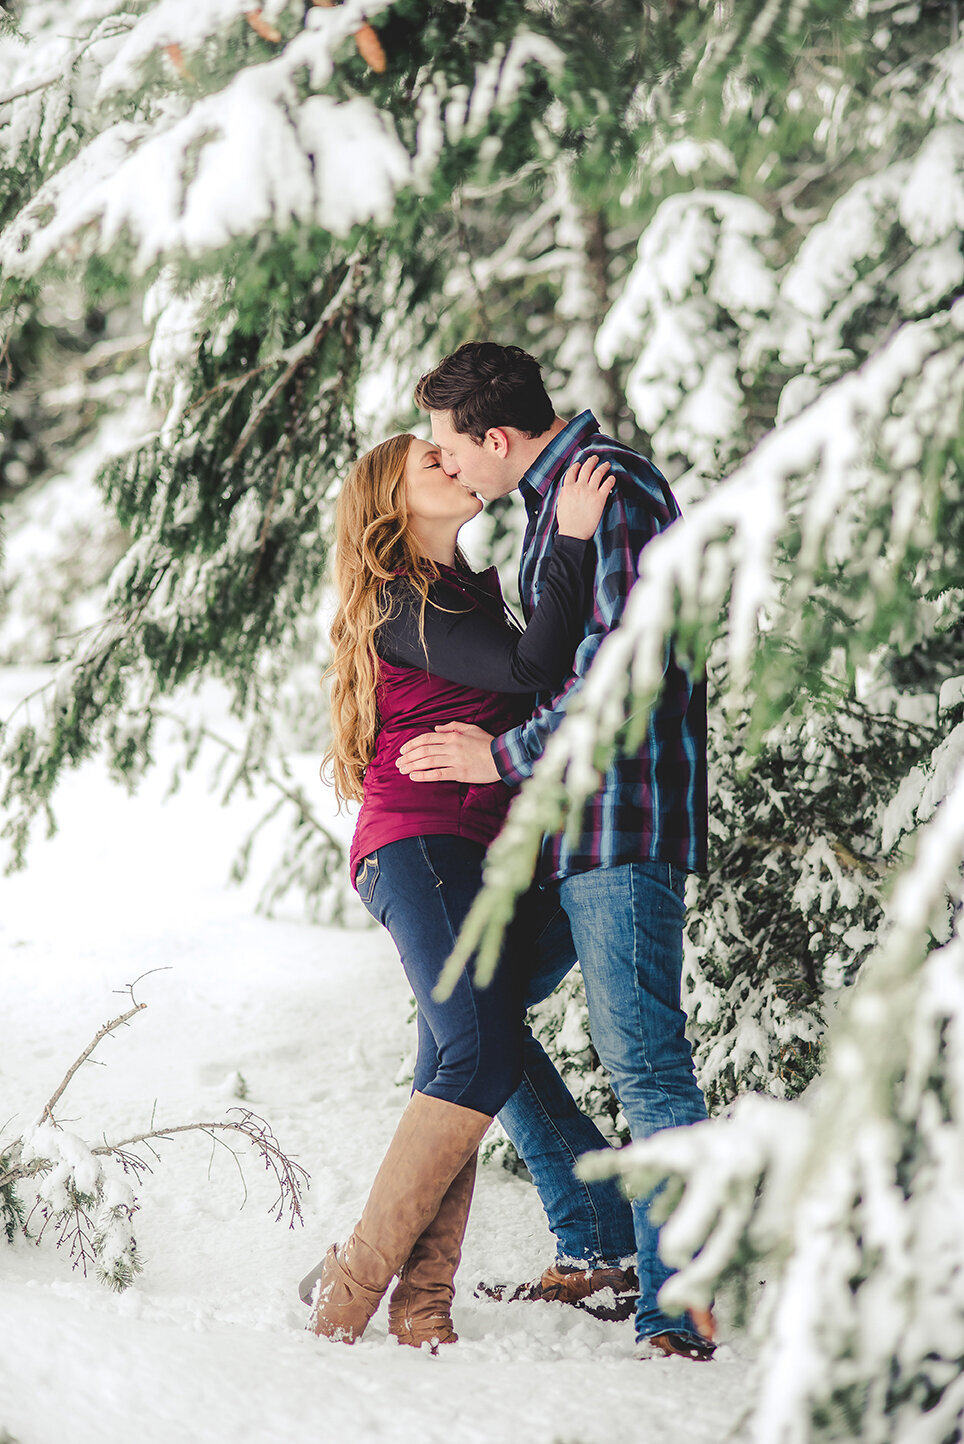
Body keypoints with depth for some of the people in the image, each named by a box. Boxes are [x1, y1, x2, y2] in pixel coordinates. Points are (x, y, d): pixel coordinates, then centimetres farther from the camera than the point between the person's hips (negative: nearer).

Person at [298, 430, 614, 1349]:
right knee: (481, 1058, -20)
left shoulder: (469, 592, 24)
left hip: (486, 857, 9)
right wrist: (571, 541, -14)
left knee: (458, 1078, -1)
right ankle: (349, 1289, -16)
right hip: (421, 845, -9)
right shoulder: (400, 605, -6)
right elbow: (530, 669, -17)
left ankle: (421, 1311, -5)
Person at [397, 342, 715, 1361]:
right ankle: (594, 1247, 16)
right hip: (566, 817, 11)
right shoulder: (555, 495, 18)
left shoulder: (610, 490, -14)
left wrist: (504, 756, -17)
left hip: (625, 814, -11)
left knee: (640, 1057, -13)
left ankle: (678, 1310, -8)